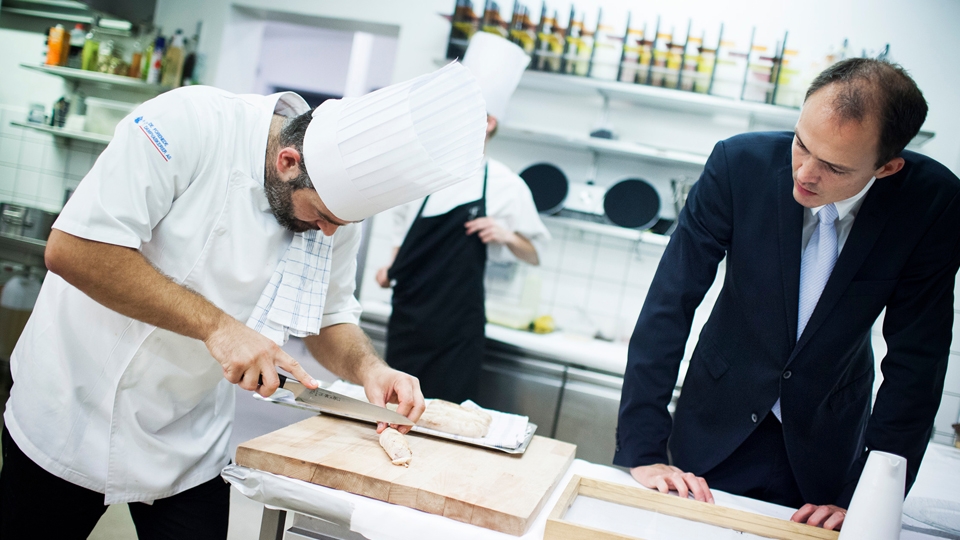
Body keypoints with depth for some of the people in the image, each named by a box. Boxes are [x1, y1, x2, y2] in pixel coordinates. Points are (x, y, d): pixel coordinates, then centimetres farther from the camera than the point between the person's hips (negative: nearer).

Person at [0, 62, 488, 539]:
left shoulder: (338, 195, -7)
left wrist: (369, 368, -16)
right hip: (74, 411, -3)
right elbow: (72, 248, -27)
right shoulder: (189, 124, -24)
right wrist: (214, 324, -29)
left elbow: (330, 319, 4)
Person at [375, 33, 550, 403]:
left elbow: (533, 255, 1)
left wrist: (507, 236, -18)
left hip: (457, 326, -4)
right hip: (408, 315, 4)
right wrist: (391, 268, 4)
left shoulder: (505, 186, -7)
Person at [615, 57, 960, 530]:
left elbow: (915, 361, -14)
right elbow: (670, 302, -20)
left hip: (828, 441, 1)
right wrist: (642, 449, -23)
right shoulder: (741, 162, -22)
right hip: (719, 425, 0)